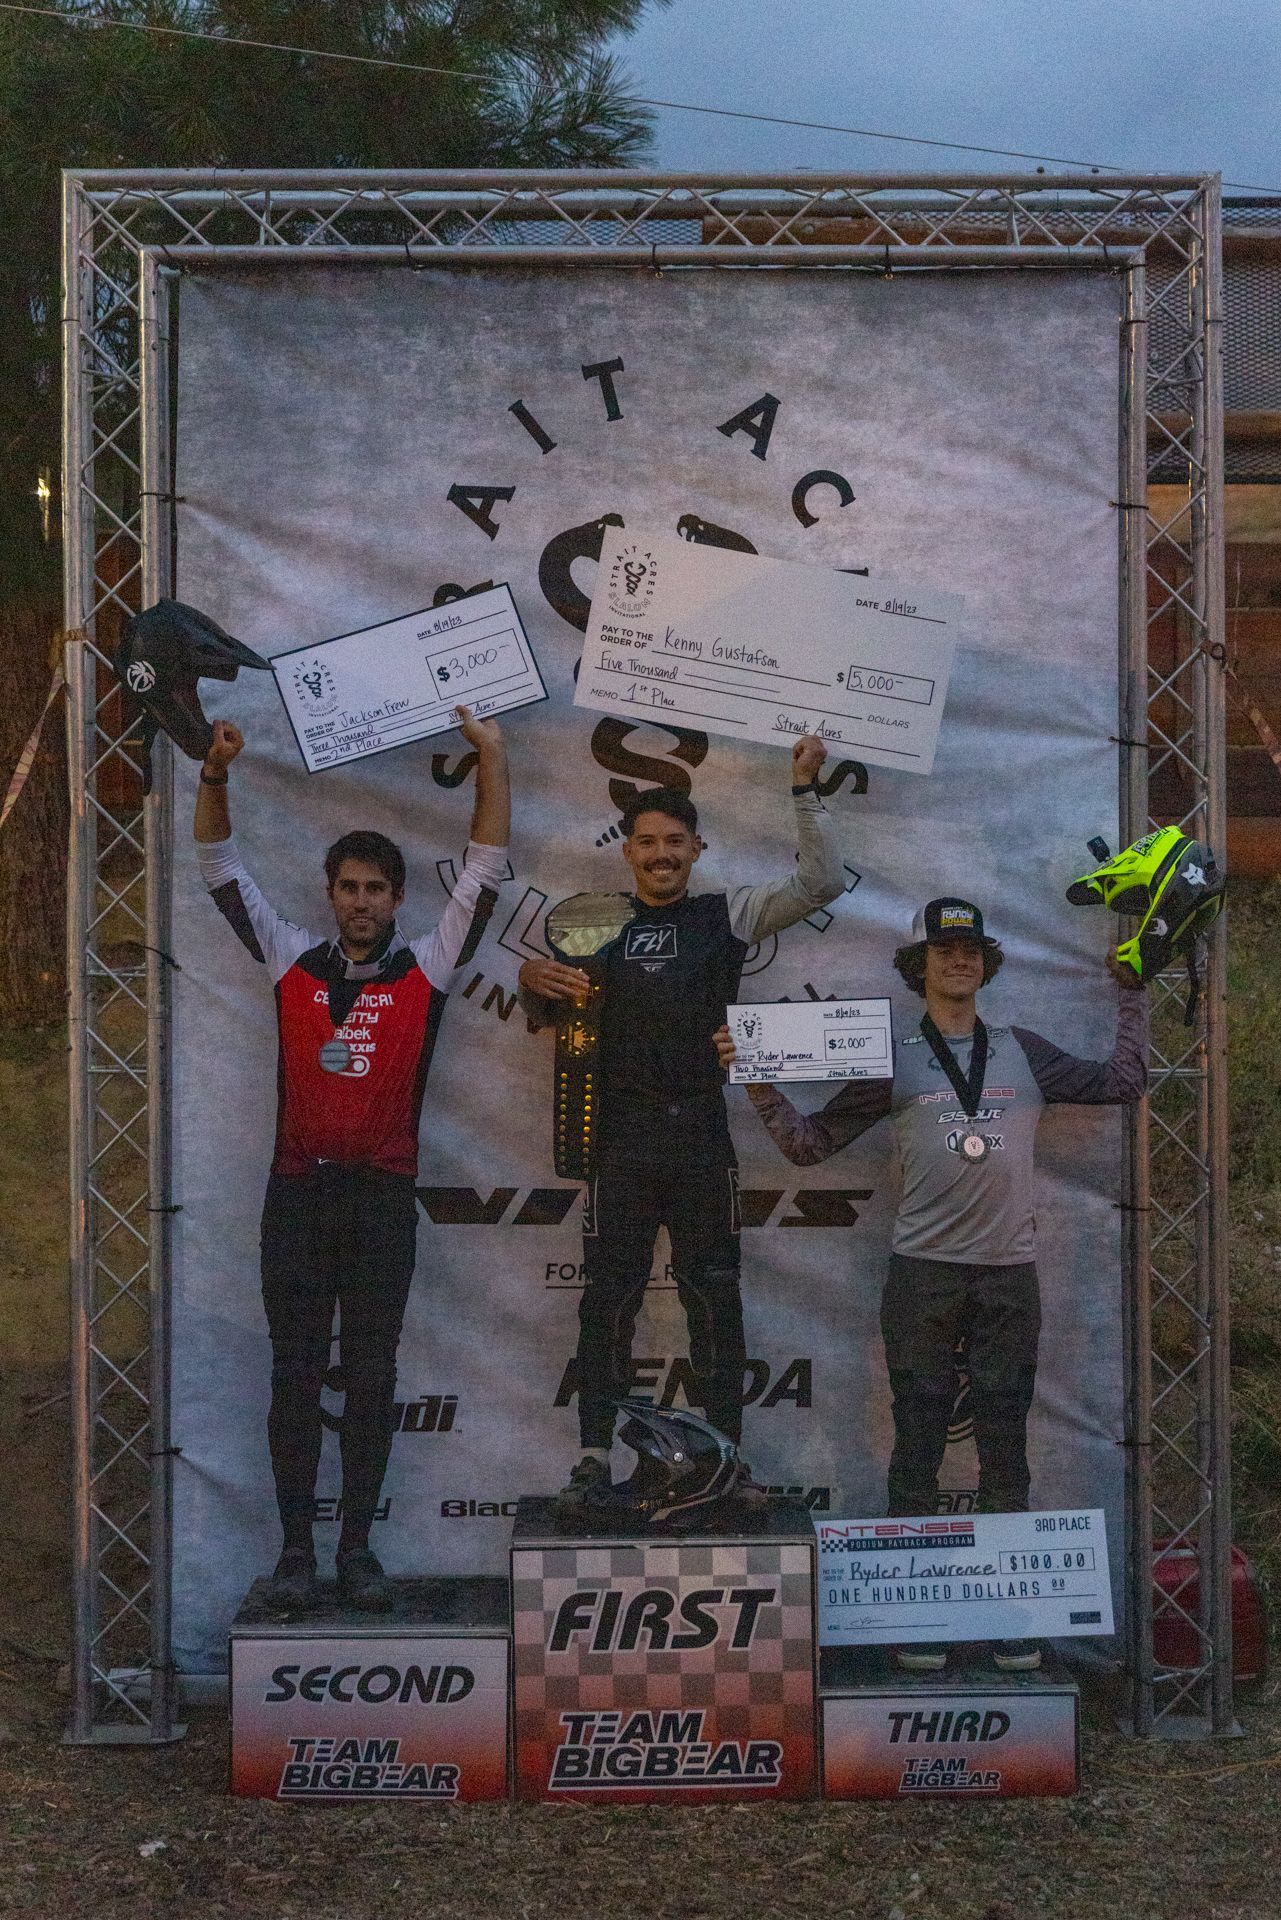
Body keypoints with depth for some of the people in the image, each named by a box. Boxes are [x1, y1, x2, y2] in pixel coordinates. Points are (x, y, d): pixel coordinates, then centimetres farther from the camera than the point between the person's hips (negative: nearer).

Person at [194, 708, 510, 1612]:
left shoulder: (426, 969, 5)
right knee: (296, 1373, 2)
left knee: (372, 1374, 3)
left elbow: (487, 872, 2)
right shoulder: (294, 962, 9)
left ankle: (358, 1546, 10)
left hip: (384, 1196, -1)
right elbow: (223, 870, 9)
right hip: (298, 1193, 1)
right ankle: (296, 1546, 7)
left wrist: (493, 760, -3)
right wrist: (215, 776, -3)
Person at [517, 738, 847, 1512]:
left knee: (714, 1296, 4)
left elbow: (824, 882, 3)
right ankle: (596, 1456, 5)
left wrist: (805, 790, -3)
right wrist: (532, 978, -9)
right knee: (610, 1296, 1)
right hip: (622, 1136, 0)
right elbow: (547, 1019, 14)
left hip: (702, 1135, 0)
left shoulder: (728, 915, 9)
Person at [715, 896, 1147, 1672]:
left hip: (1010, 1277, 2)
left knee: (1006, 1450, 6)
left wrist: (1132, 995, 17)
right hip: (923, 1277, -1)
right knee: (919, 1449, 2)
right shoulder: (893, 1061, 6)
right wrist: (760, 1083, -5)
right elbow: (811, 1143, 7)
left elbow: (1124, 1083, 17)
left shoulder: (1024, 1053, 12)